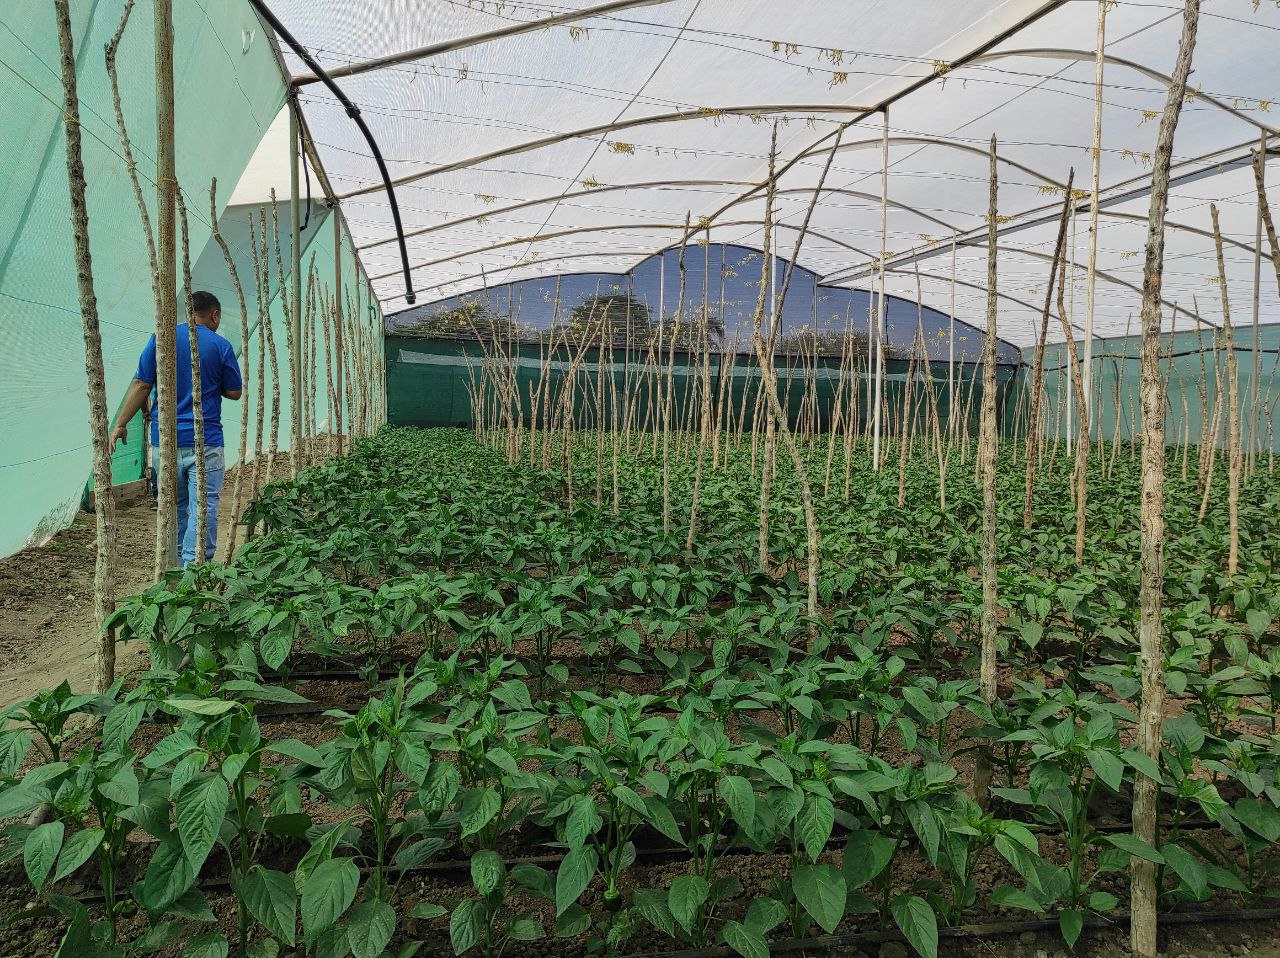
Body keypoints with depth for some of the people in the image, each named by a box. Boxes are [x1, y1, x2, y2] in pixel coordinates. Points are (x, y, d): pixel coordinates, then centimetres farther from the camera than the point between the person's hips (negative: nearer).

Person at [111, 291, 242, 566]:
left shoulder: (161, 338, 3)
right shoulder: (220, 345, -2)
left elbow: (141, 385, 0)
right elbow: (234, 392, 3)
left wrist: (121, 424, 6)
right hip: (205, 440, -4)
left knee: (173, 506, 16)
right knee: (204, 507, -2)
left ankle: (177, 565, 26)